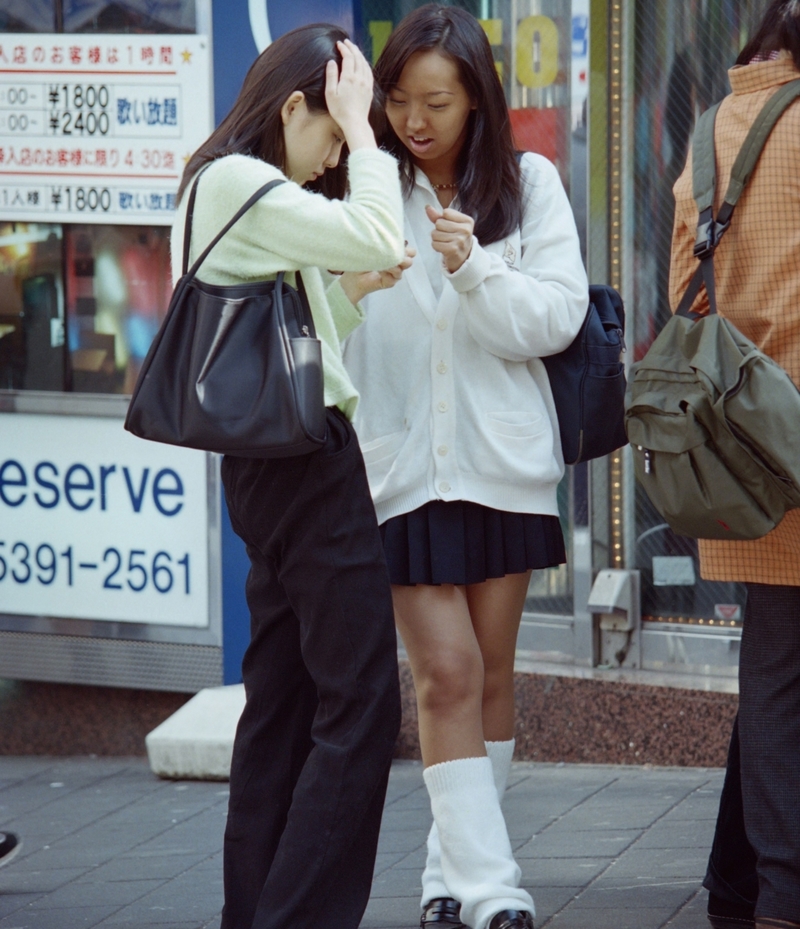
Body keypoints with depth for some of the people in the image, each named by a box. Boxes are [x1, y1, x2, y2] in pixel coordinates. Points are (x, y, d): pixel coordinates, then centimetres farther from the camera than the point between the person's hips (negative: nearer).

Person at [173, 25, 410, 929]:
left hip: (271, 467, 11)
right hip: (308, 458, -11)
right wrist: (360, 125, -10)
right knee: (359, 702, -9)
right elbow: (382, 240, -19)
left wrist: (353, 291, 10)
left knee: (283, 700, 11)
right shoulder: (239, 183, -12)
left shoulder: (230, 187, 19)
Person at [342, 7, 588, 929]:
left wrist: (475, 270, -18)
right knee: (445, 673, -7)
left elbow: (557, 318, -5)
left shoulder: (529, 185, 2)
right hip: (399, 460, -2)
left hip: (503, 457, 2)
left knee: (490, 672, 9)